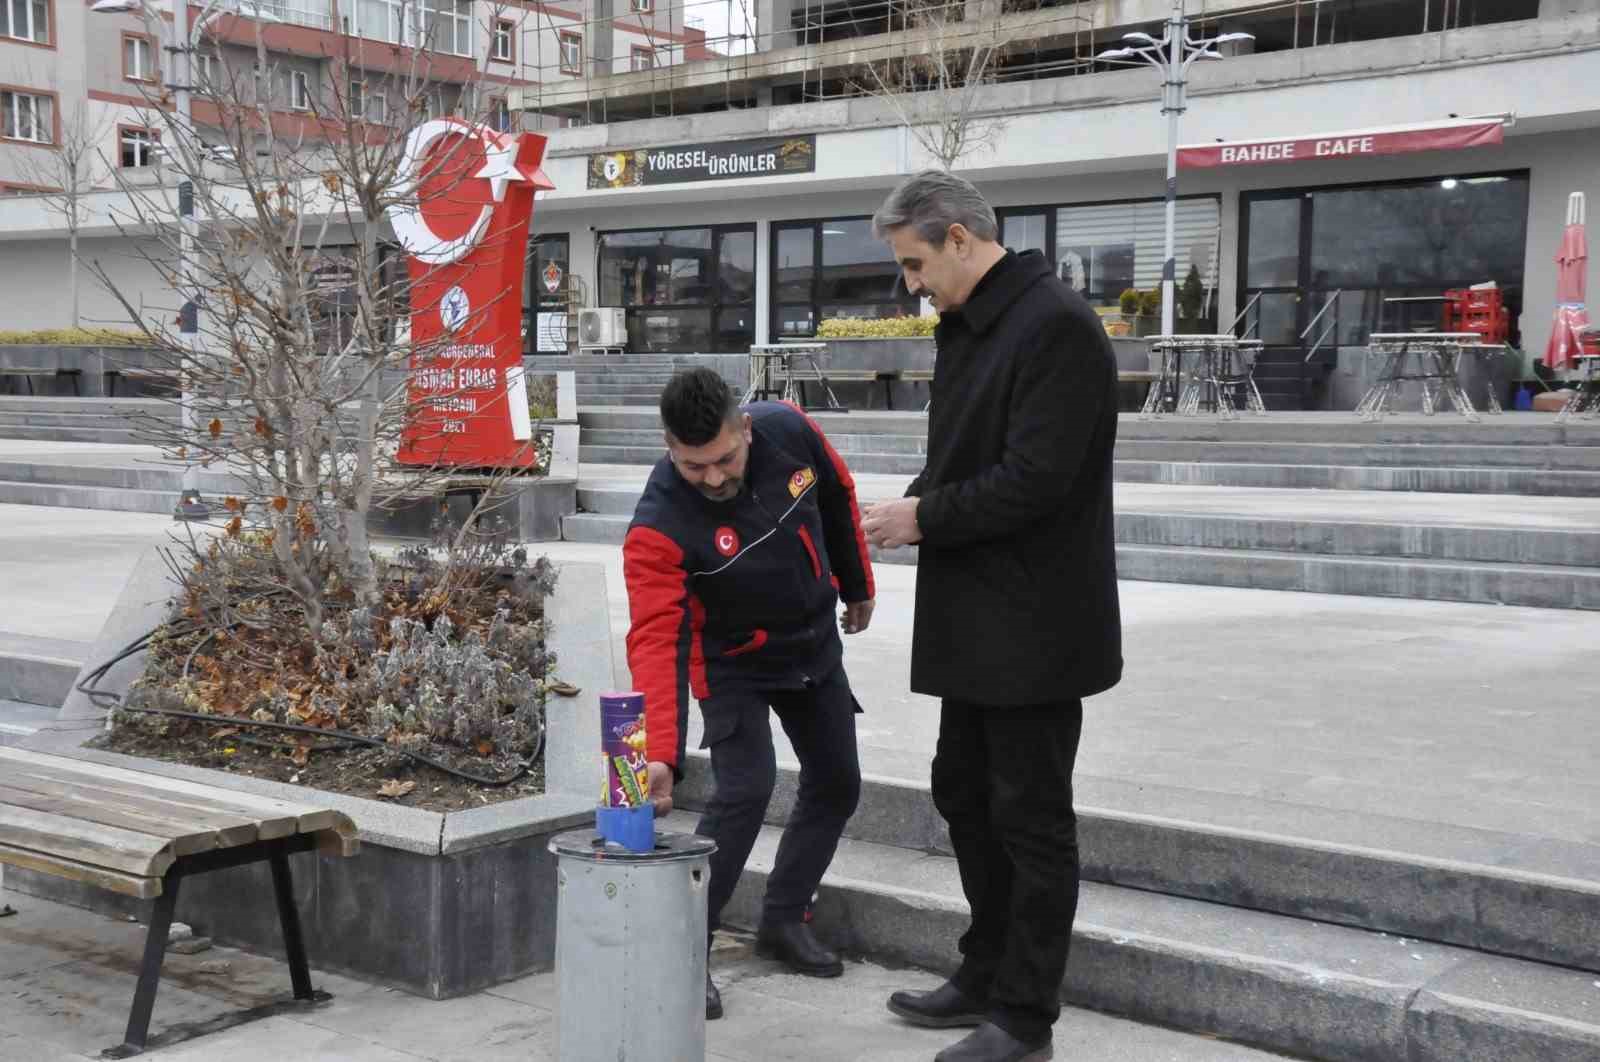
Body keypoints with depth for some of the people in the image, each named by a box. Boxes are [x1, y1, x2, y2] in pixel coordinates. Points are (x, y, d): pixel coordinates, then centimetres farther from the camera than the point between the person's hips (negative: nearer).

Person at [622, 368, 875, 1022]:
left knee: (837, 785, 11)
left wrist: (857, 585, 12)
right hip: (733, 665, -5)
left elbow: (837, 496, 0)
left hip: (815, 645, 6)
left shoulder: (787, 431, -22)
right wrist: (660, 755, -50)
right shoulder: (659, 526, -35)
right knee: (746, 790, -21)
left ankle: (783, 921, 29)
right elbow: (656, 641, -41)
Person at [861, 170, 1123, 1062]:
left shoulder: (1057, 325, -17)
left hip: (1034, 623, -10)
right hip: (975, 620, 10)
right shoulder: (968, 327, 13)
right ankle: (988, 977, 33)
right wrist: (917, 505, 2)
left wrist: (926, 518, -15)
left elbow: (1036, 478, -24)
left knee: (1031, 817, 0)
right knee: (965, 791, 18)